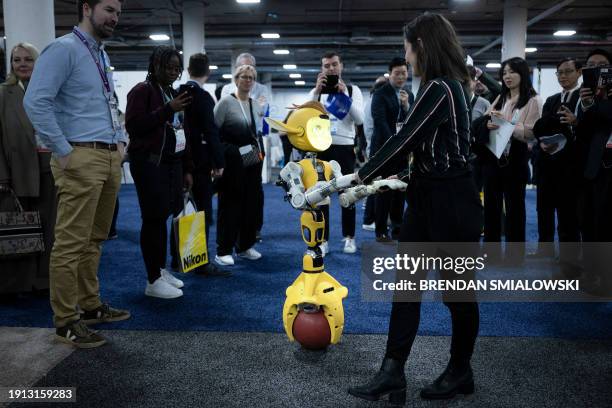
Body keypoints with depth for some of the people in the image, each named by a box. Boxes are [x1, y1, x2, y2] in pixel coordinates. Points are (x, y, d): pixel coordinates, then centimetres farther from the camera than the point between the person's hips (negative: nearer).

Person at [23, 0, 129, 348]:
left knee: (94, 239, 15)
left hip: (110, 158, 9)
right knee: (72, 242, -4)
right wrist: (63, 152, -17)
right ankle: (66, 321, 5)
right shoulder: (64, 49, -8)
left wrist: (120, 141, 15)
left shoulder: (103, 56, 19)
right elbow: (36, 102, -18)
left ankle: (90, 305, 26)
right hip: (82, 159, -9)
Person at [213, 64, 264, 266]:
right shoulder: (226, 102, -5)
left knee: (251, 203, 8)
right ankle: (223, 251, 6)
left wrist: (260, 151, 10)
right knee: (230, 204, -2)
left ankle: (245, 246, 22)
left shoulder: (256, 104, 12)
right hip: (232, 163, -6)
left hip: (253, 162, 6)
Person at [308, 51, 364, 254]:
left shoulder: (353, 90, 3)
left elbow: (359, 120, -11)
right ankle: (322, 239, 11)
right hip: (321, 148, 2)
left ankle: (349, 237, 19)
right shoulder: (315, 91, 8)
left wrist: (344, 93, -18)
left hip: (345, 148, -1)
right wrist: (317, 91, -16)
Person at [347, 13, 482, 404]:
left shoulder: (439, 89, -18)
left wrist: (362, 175, -5)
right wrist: (376, 176, 13)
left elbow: (403, 140, -17)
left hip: (451, 201, -10)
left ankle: (460, 373, 27)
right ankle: (393, 373, 13)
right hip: (427, 197, 10)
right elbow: (414, 143, 14)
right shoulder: (447, 86, 12)